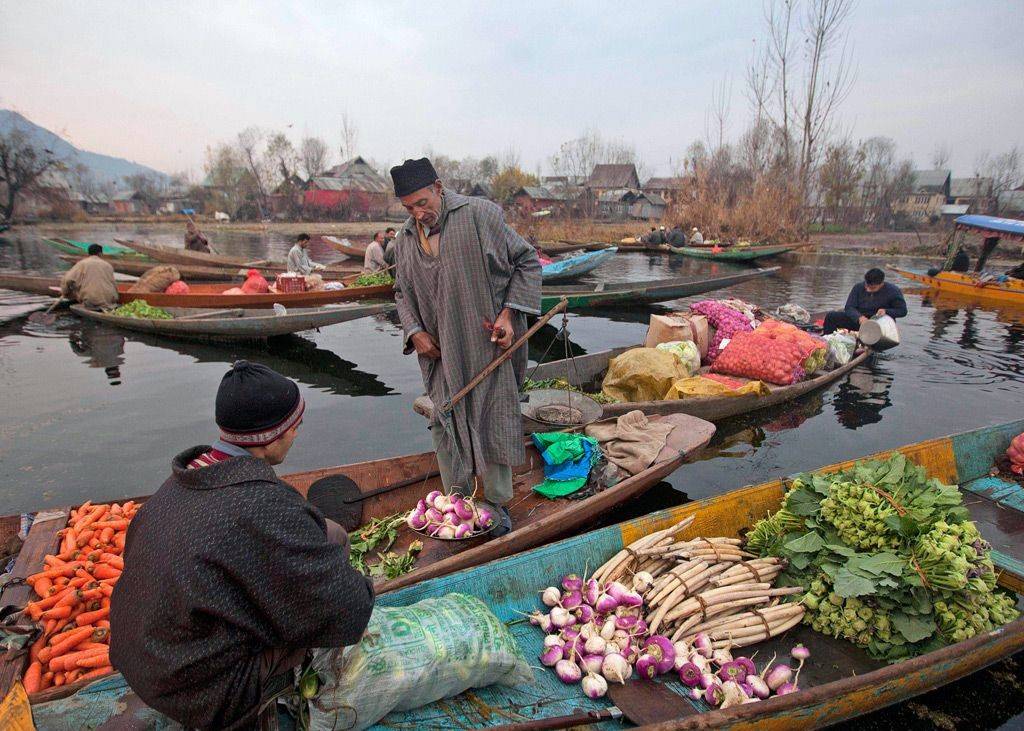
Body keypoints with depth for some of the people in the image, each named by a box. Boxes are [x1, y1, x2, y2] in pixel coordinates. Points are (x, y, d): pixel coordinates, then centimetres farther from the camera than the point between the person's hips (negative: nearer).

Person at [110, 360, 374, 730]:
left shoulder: (180, 482, -3)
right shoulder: (266, 504, -29)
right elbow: (347, 613, -25)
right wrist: (361, 586, 0)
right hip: (208, 699, -8)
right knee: (330, 536, -6)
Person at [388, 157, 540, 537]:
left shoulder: (480, 215, -7)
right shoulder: (405, 239, 8)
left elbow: (527, 261, -3)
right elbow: (402, 292, 18)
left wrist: (509, 313, -12)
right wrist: (414, 332, 1)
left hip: (488, 345, -4)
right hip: (441, 353, 4)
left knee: (492, 422, 3)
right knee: (447, 426, 8)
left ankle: (497, 504, 19)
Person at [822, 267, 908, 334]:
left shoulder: (893, 291, -9)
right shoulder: (858, 287, -3)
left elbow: (903, 311, -3)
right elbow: (849, 307, -9)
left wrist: (886, 311, -22)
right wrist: (859, 317, -29)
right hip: (857, 319, 3)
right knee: (831, 317, -15)